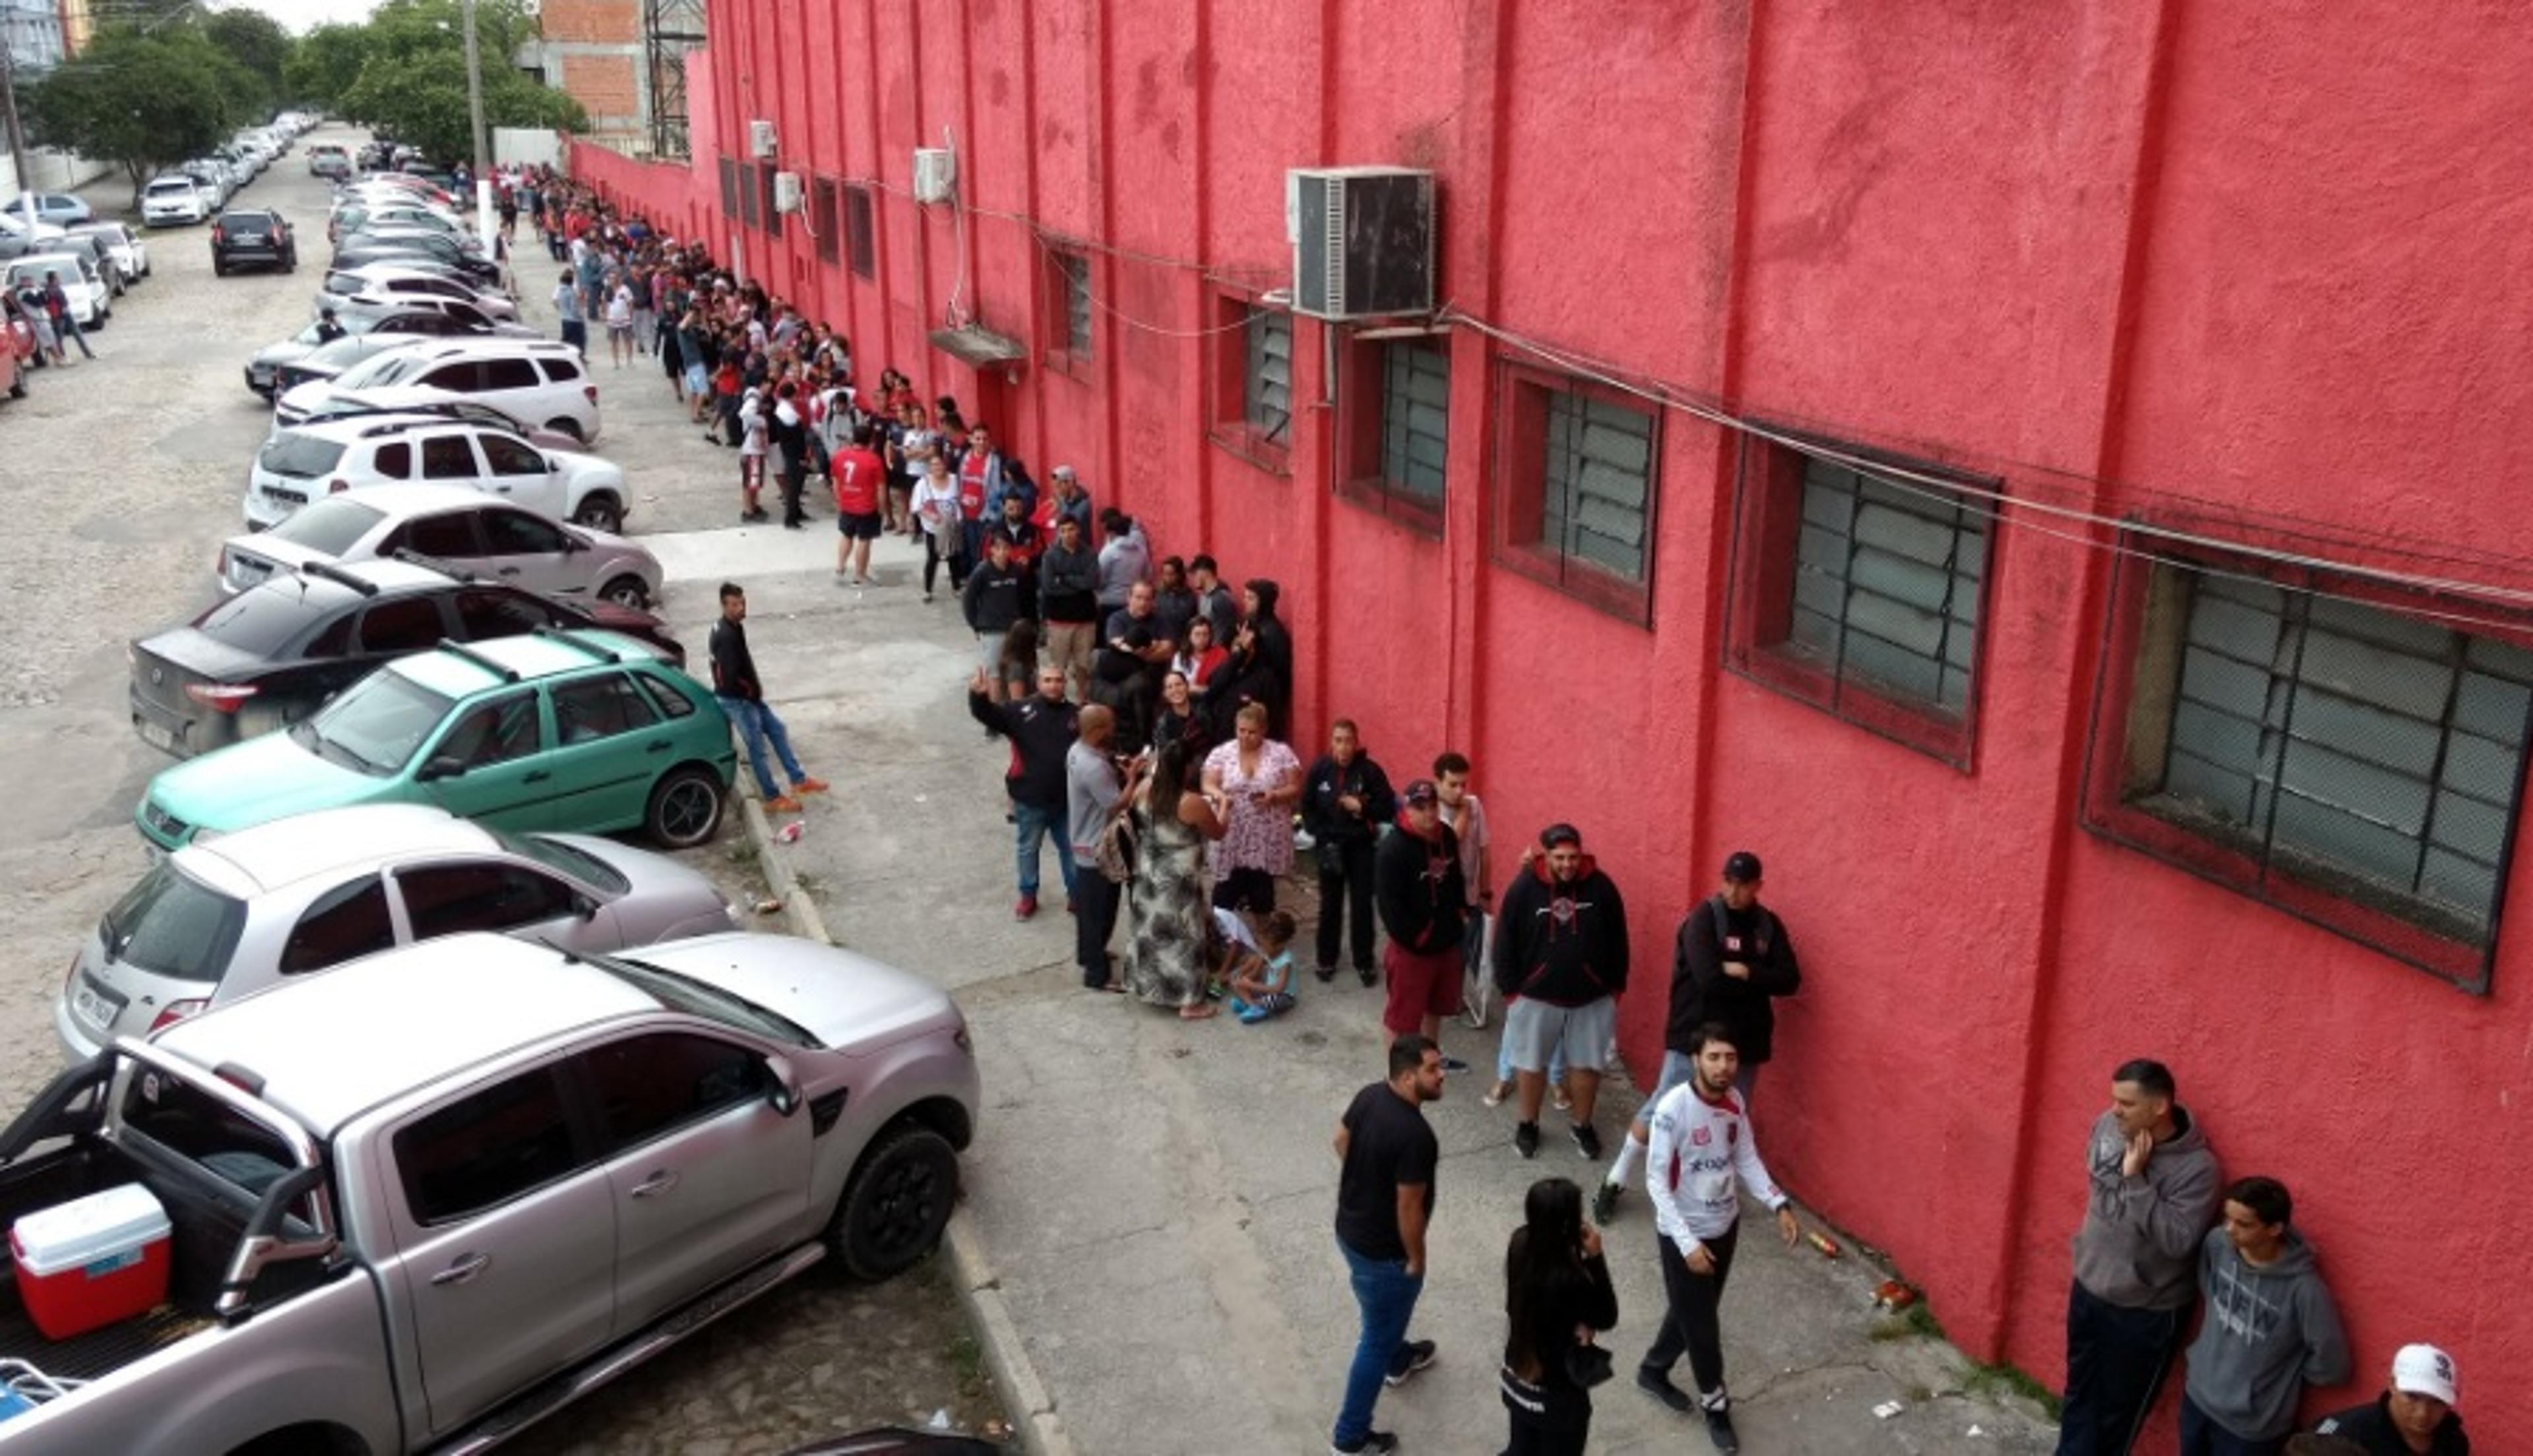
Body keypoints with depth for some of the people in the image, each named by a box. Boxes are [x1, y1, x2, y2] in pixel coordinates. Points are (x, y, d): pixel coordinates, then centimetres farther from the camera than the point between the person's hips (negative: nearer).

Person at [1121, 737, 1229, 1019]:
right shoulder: (1193, 803, -25)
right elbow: (1218, 833, -8)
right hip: (1179, 883, -6)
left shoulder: (1145, 790, -8)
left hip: (1148, 877, 6)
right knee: (1184, 937, 7)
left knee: (1151, 929, 21)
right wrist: (1222, 804, 8)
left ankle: (1150, 987, 36)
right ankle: (1189, 1002, 16)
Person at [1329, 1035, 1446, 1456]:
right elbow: (1408, 1208, -26)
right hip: (1382, 1250, -8)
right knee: (1376, 1338, 10)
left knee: (1387, 1314, 35)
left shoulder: (1369, 1095, -9)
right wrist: (1416, 1259, -10)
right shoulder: (1415, 1136, -34)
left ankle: (1399, 1360, 62)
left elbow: (1342, 1140, 9)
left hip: (1350, 1227, 9)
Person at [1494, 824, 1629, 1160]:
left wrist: (1616, 987, 3)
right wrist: (1509, 990, -5)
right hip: (1536, 995, -1)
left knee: (1587, 1064, 11)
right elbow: (1506, 941, -5)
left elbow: (1617, 941, 1)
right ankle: (1528, 1125, 31)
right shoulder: (1524, 887, -12)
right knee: (1531, 1063, 12)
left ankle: (1582, 1125, 32)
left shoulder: (1601, 887, -9)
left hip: (1592, 997, 1)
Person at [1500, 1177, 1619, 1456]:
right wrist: (1595, 1258, -22)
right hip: (1557, 1395, -6)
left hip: (1517, 1379, 6)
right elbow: (1607, 1318, -16)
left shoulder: (1521, 1244, -15)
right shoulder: (1571, 1280, -37)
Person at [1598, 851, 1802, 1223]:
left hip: (1744, 1041, 5)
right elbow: (1709, 979, -24)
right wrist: (1759, 980, -12)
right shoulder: (1704, 918, -13)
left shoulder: (1769, 925, 3)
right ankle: (1614, 1183, 12)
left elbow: (1790, 980, -4)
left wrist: (1743, 972, -17)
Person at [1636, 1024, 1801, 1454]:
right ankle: (1716, 1406, 30)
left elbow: (1747, 1160, 6)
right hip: (1684, 1234, -6)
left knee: (1691, 1312, 22)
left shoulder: (1735, 1102, -7)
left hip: (1726, 1226, 6)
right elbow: (1657, 1184, -23)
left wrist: (1779, 1205, -7)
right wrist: (1688, 1244, -25)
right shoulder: (1673, 1109, -27)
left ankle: (1653, 1372, 45)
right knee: (1701, 1322, 8)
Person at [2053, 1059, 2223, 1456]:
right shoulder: (2106, 1126, -9)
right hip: (2089, 1288, 5)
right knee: (2080, 1389, 22)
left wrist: (2135, 1178, -34)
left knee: (2120, 1404, 14)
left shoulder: (2197, 1166, -26)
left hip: (2146, 1310, -5)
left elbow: (2177, 1240, -32)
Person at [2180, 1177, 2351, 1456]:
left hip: (2251, 1424, -5)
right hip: (2198, 1396, 5)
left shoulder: (2303, 1288, -30)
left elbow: (2331, 1365, -19)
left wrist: (2286, 1373, -5)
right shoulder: (2217, 1243, -15)